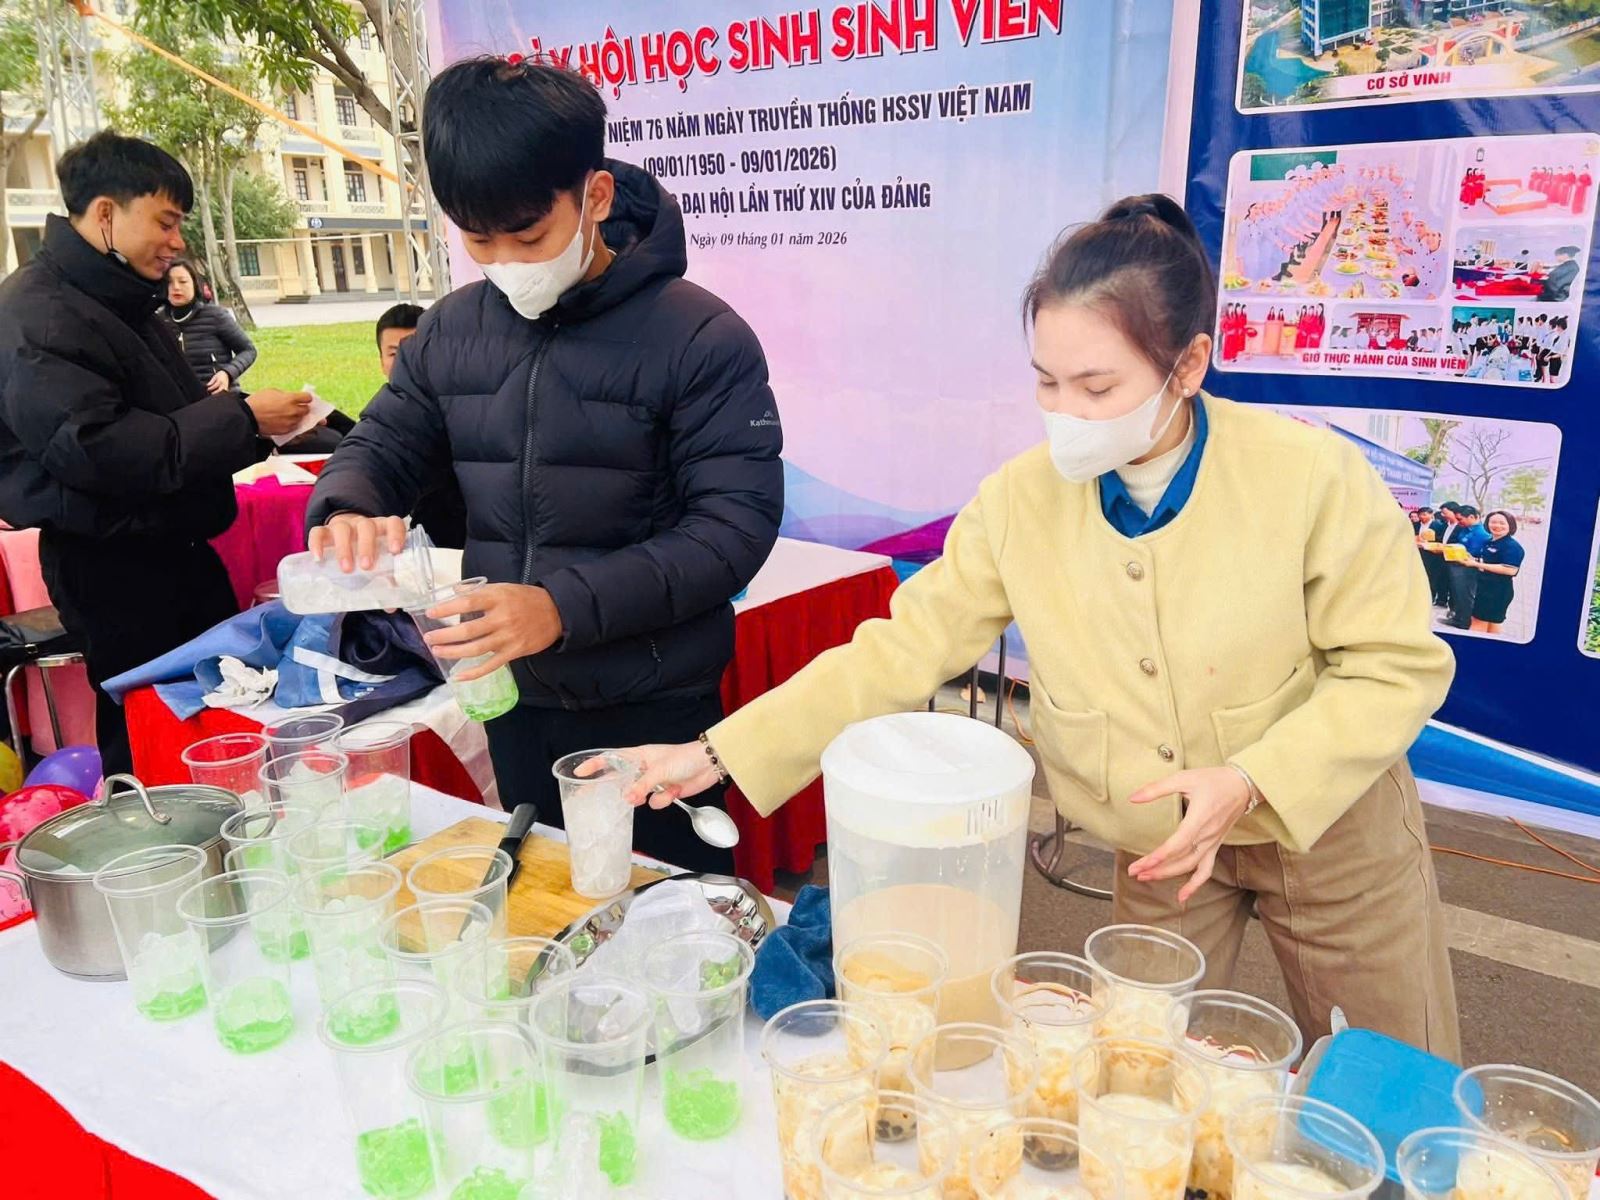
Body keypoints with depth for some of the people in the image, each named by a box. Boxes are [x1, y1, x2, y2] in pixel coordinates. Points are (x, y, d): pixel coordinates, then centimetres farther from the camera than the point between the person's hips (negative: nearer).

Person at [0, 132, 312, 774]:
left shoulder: (125, 302, 15)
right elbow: (94, 447, -27)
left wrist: (259, 422, 6)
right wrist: (240, 418, -23)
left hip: (176, 547, 9)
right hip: (111, 569, -9)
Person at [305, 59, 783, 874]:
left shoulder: (698, 337, -14)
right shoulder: (450, 332, 2)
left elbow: (737, 521, -19)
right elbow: (381, 446, 12)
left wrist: (566, 605, -28)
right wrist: (346, 509, -13)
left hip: (655, 713, -4)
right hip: (513, 704, 5)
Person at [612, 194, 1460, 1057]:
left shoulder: (1314, 477, -22)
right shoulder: (1020, 500, -16)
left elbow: (1396, 666, -15)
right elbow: (902, 648, -14)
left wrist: (1250, 781, -30)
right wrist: (719, 754, -20)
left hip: (1326, 824, -1)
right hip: (1160, 844, 1)